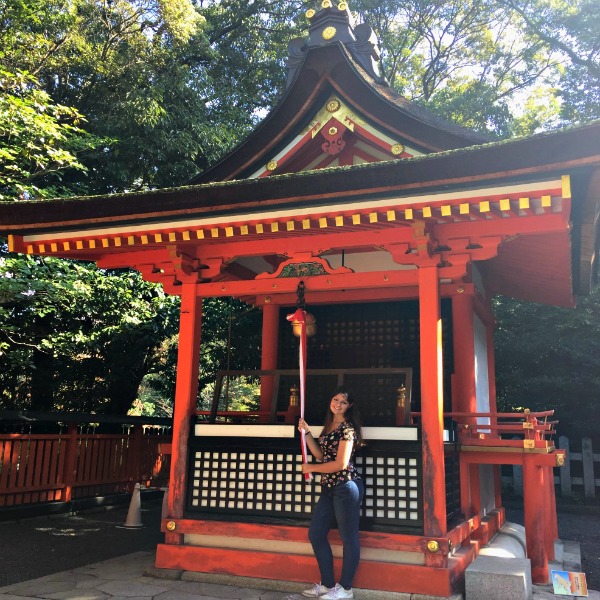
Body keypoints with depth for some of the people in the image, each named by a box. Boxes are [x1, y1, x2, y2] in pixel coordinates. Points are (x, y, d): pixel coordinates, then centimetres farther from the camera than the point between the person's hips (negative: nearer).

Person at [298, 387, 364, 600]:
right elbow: (321, 455, 10)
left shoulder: (347, 428, -13)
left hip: (346, 486, -9)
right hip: (329, 488, 10)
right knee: (316, 534, 13)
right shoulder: (328, 426, 13)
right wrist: (306, 433, 6)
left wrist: (311, 468, -7)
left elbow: (341, 464, -17)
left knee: (349, 538, 4)